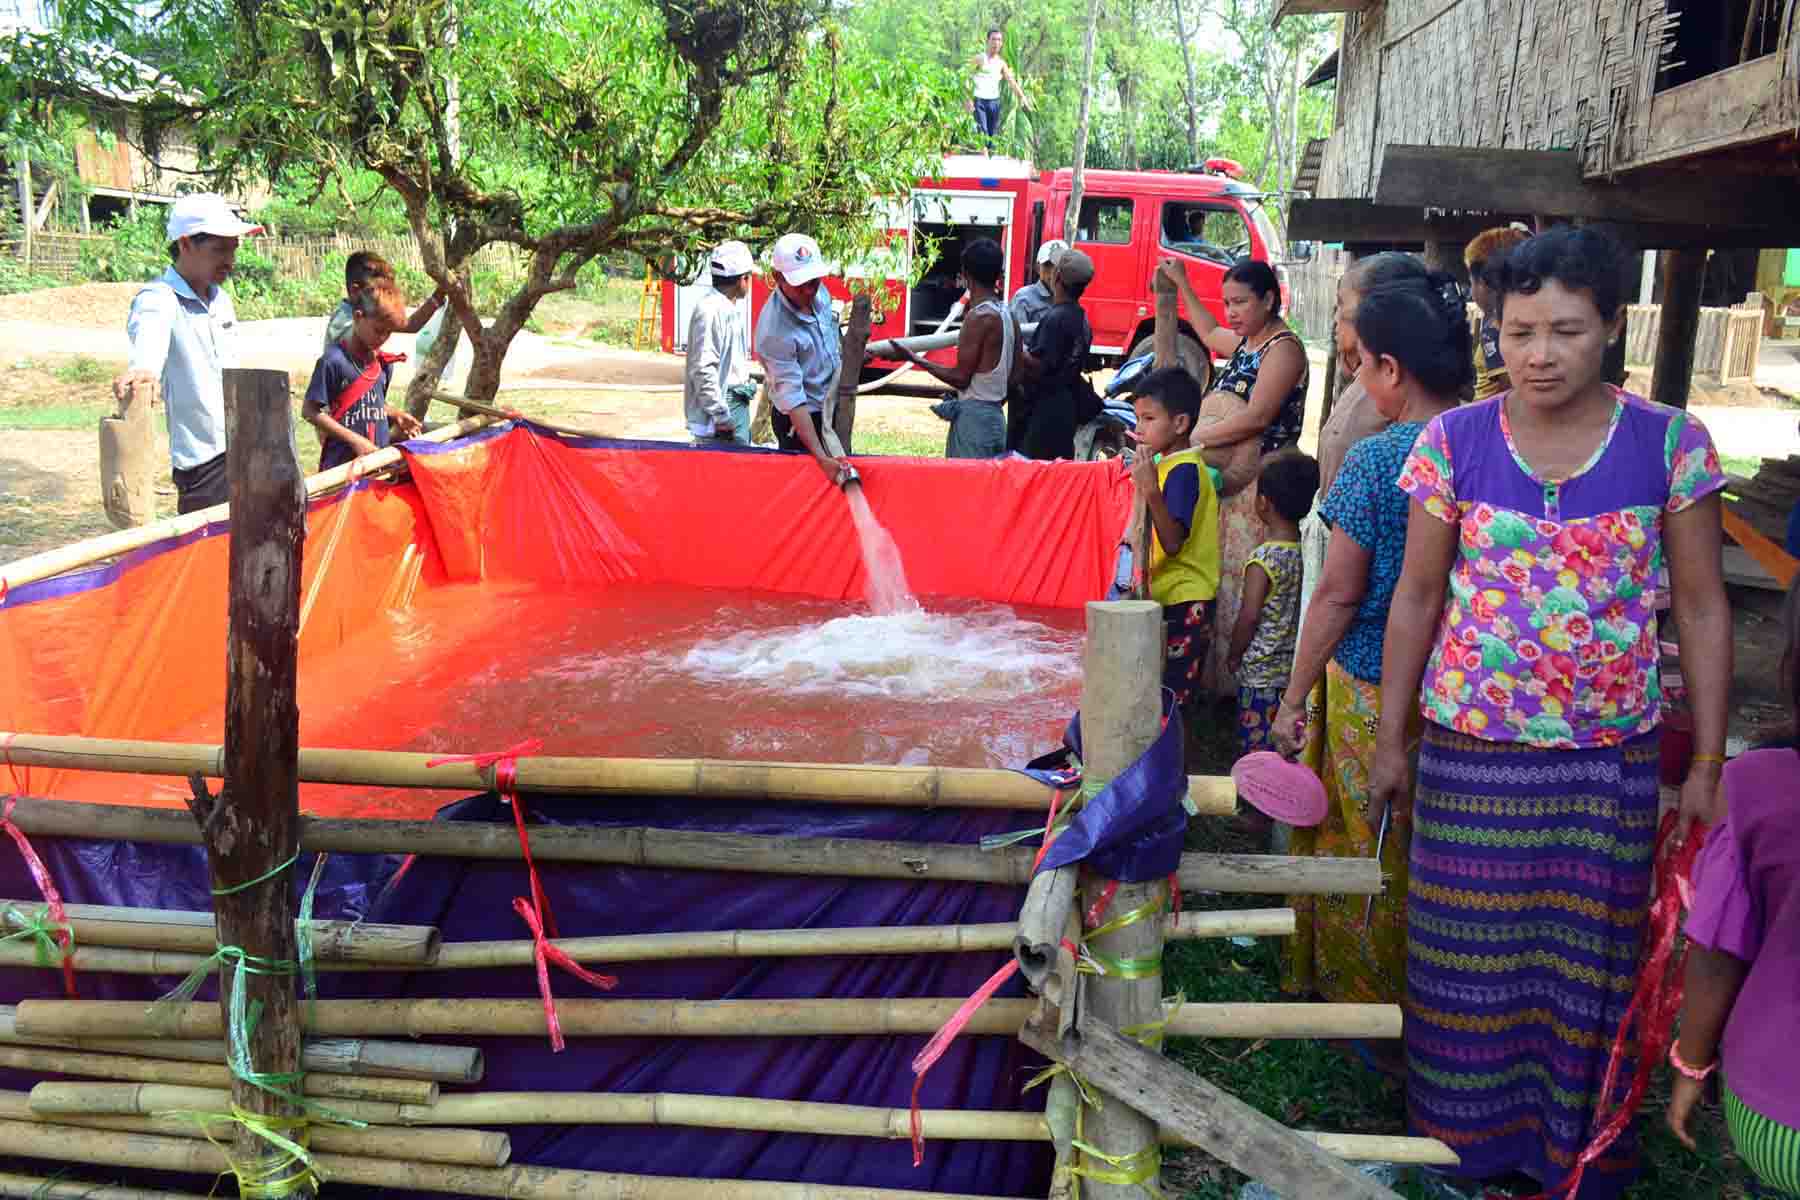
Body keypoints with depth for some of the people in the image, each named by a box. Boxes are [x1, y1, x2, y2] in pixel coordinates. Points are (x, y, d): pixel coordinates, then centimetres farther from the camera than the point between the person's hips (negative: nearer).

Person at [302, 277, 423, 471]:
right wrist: (356, 440, -17)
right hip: (342, 464, -6)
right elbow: (310, 411, -12)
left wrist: (395, 414, 2)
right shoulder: (333, 360, -13)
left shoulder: (384, 362, 7)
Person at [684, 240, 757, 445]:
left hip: (738, 404, 10)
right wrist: (721, 415, -21)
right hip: (720, 405, -10)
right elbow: (702, 369, -22)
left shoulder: (732, 308, 14)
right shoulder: (709, 310, -17)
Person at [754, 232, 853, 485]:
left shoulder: (819, 293, -10)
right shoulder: (775, 332, -32)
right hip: (800, 419, -8)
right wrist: (821, 458, -37)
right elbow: (793, 399, -33)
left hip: (831, 407, 8)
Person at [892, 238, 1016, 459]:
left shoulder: (979, 317, -15)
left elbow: (961, 378, -14)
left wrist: (917, 360, -6)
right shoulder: (1007, 315, 10)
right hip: (995, 415, 9)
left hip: (973, 416, -9)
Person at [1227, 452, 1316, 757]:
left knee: (1255, 746, 2)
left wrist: (1234, 655, -1)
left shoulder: (1263, 559, -19)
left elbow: (1249, 617, -16)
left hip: (1261, 671, -7)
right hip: (1298, 666, 7)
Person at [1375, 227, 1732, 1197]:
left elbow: (1701, 608, 0)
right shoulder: (1452, 442, -3)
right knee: (1468, 954, 10)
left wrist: (1707, 765, -1)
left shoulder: (1669, 445, -4)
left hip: (1612, 761, 0)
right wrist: (1391, 741, 4)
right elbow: (1418, 595, 3)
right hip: (1471, 752, 0)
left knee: (1589, 963, 11)